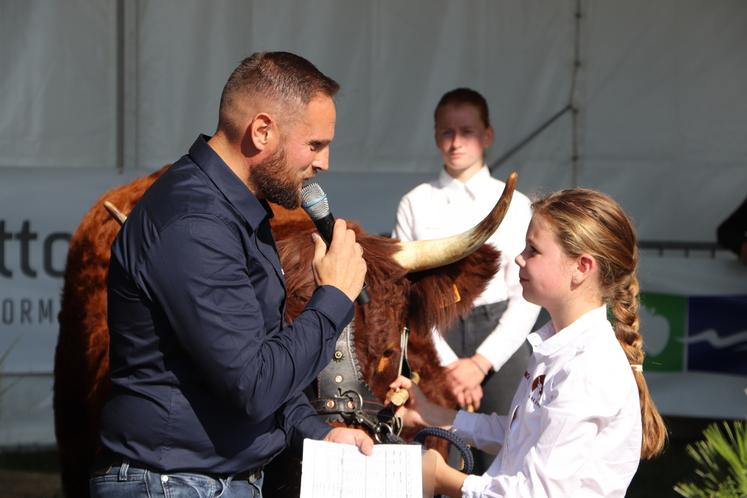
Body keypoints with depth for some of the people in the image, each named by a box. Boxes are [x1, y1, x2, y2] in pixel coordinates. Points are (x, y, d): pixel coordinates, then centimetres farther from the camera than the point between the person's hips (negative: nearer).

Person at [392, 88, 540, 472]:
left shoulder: (514, 205, 2)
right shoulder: (415, 204, 3)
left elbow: (526, 297, -1)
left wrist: (480, 362, -11)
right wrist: (447, 363, -10)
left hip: (499, 340, 0)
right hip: (434, 340, 0)